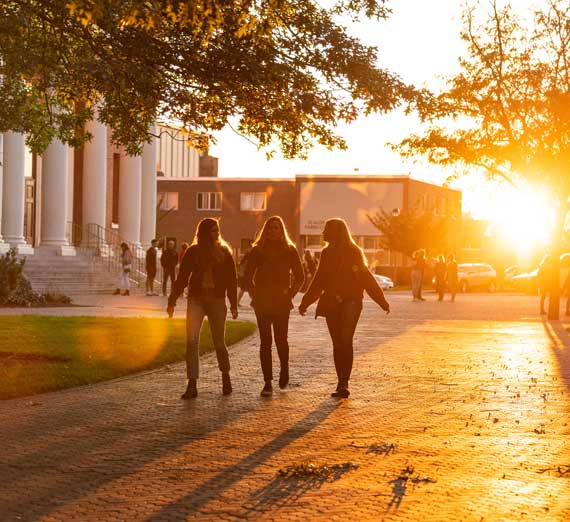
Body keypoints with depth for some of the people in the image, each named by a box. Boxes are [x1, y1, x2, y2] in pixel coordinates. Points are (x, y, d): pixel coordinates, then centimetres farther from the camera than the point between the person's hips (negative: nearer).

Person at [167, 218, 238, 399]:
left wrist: (234, 304, 0)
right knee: (191, 341, -9)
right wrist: (172, 301, 0)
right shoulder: (193, 252, 3)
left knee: (219, 342, 4)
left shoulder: (224, 252, 4)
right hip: (196, 300, 0)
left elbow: (232, 279, 5)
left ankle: (225, 377, 29)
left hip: (217, 301, 0)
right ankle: (192, 385, -7)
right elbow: (182, 278, 5)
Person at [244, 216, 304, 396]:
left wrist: (290, 294, 1)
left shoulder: (290, 250, 4)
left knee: (281, 339, -5)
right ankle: (268, 383, 1)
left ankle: (284, 369, 25)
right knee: (265, 342, -2)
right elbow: (248, 277, 11)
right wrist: (256, 295, 3)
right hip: (262, 303, 1)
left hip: (282, 302, -1)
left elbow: (299, 277, 8)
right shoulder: (257, 250, 6)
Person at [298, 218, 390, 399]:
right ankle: (342, 384, 11)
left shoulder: (354, 252, -2)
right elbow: (318, 282, 20)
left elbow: (366, 279, -2)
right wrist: (305, 302, 19)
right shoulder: (327, 253, 13)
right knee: (337, 344, 6)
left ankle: (343, 384, -18)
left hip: (350, 303, -5)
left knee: (345, 342, -15)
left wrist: (382, 301, -5)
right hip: (331, 304, 5)